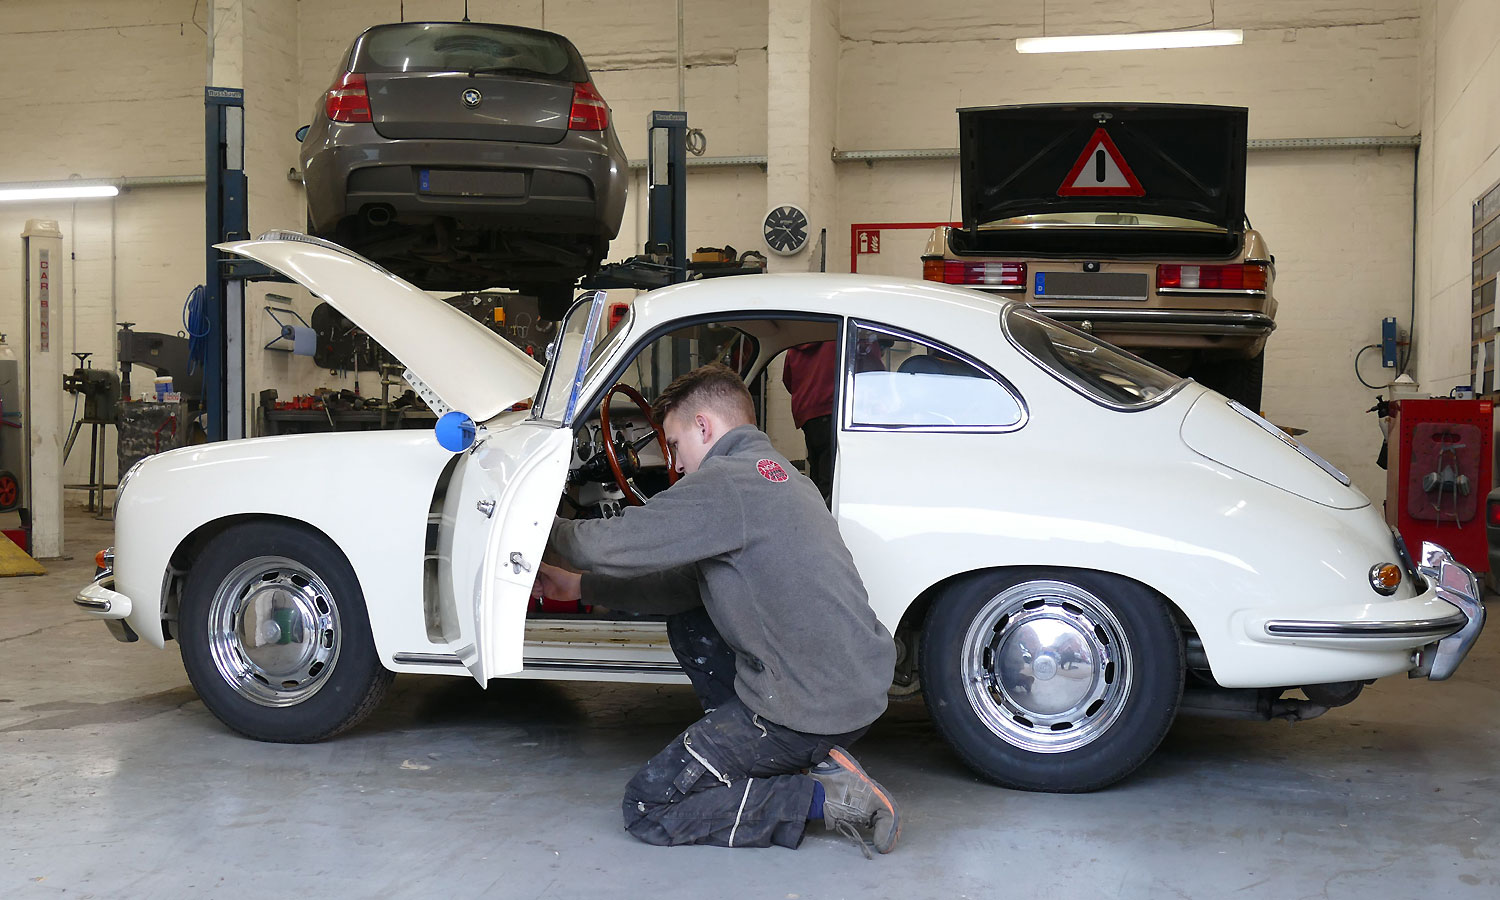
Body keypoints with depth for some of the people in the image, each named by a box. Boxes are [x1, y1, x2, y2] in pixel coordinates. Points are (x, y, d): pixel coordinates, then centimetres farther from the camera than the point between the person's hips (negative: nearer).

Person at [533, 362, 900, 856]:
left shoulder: (725, 483, -14)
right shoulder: (780, 474, 16)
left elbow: (609, 545, -12)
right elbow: (687, 583, 20)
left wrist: (552, 529, 11)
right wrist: (580, 586, 23)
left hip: (810, 706, -9)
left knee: (646, 810, 2)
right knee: (688, 623, 25)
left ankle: (826, 797, -6)